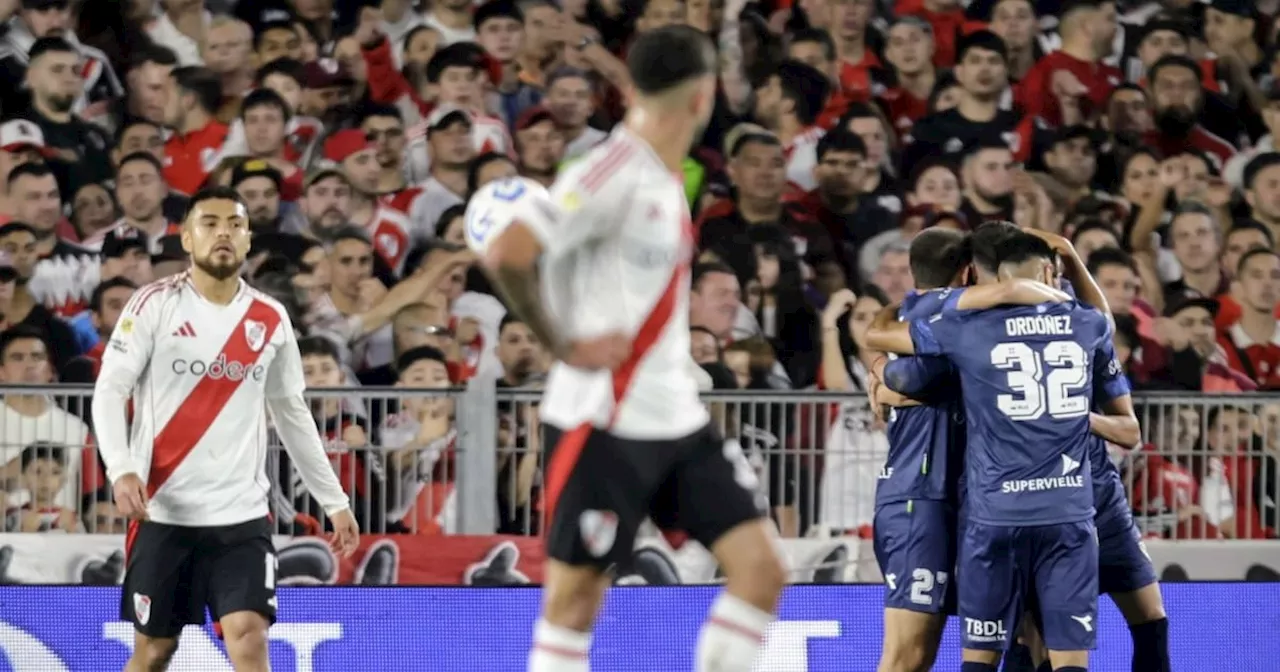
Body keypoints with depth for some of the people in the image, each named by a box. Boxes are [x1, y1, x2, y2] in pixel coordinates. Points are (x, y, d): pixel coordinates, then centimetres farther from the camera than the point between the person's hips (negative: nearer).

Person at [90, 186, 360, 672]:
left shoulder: (271, 320, 8)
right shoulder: (155, 305, -2)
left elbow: (292, 415, 18)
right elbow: (109, 391, -6)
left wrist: (334, 501, 16)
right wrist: (122, 470, -23)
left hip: (242, 514, 2)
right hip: (163, 511, -2)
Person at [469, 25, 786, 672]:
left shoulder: (665, 178, 11)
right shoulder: (613, 175, -17)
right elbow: (504, 252, -26)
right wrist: (563, 345, -18)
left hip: (677, 418, 8)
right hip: (603, 421, -8)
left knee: (760, 568, 0)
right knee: (575, 592, 1)